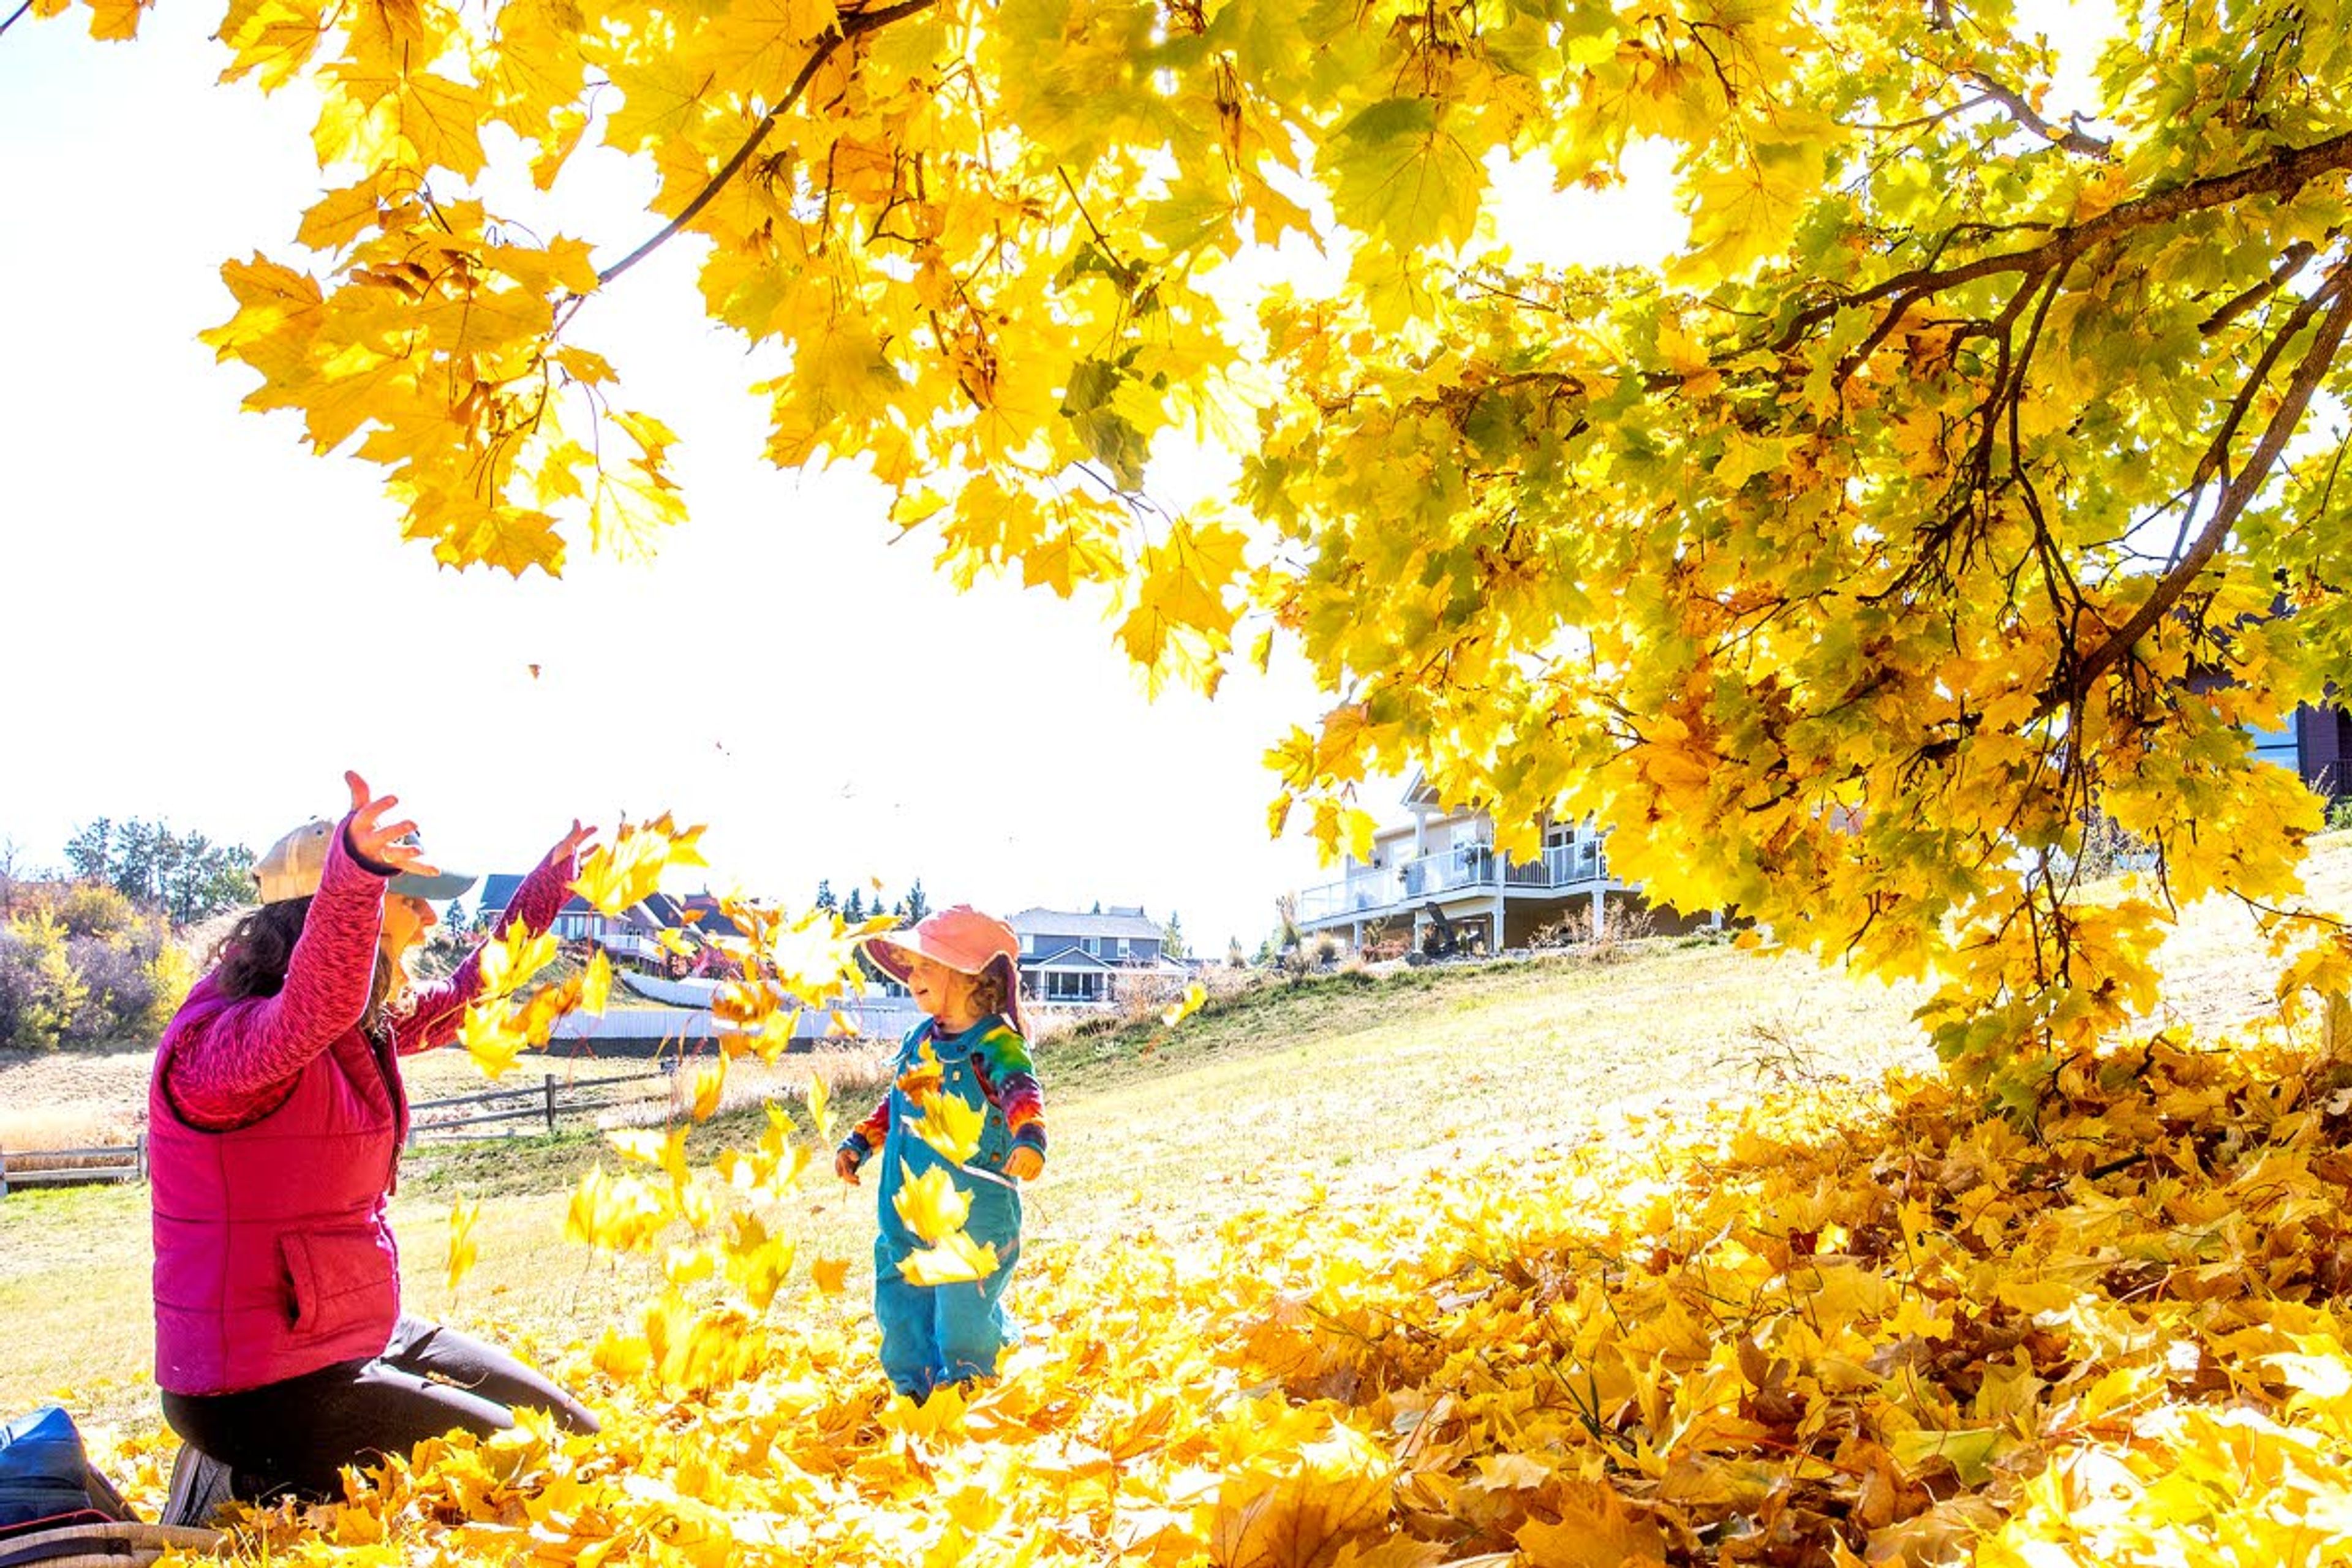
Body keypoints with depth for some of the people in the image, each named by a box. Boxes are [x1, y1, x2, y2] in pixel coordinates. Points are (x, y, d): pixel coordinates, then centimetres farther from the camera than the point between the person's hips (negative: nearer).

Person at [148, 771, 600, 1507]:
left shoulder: (363, 1027, 3)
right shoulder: (221, 1038, -24)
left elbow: (462, 997, 21)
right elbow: (315, 1006, -47)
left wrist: (551, 878, 22)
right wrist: (353, 870, -65)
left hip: (359, 1338, 9)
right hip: (260, 1391, -9)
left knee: (570, 1429, 12)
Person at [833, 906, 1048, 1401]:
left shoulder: (995, 1042, -14)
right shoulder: (919, 1040, 10)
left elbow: (1022, 1093, -31)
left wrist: (1029, 1140, -49)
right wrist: (858, 1144, 22)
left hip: (973, 1213, -7)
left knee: (964, 1308, 2)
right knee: (900, 1303, 14)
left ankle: (966, 1386, 24)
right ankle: (914, 1389, 32)